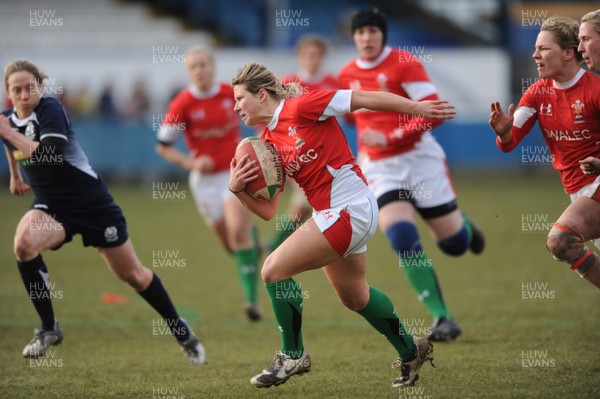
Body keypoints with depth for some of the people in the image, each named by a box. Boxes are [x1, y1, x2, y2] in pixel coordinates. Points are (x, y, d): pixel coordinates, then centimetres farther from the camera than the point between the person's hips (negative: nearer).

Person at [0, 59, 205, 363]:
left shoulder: (50, 109, -19)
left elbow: (51, 156, -34)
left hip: (92, 203, -4)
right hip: (51, 206, 4)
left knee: (132, 274, 6)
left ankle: (180, 330, 30)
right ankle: (48, 328, -15)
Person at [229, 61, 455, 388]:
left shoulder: (300, 107, -13)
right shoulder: (268, 143, 10)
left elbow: (362, 98, -11)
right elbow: (268, 211, 9)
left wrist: (415, 107, -12)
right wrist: (237, 189, -8)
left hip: (350, 209, -10)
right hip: (331, 213, 10)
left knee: (274, 269, -13)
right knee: (353, 296, 24)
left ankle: (292, 356, 4)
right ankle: (410, 351, 45)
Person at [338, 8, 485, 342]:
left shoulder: (404, 64, -11)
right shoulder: (348, 75, 6)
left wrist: (390, 138, -24)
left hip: (419, 158, -3)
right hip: (379, 169, 3)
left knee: (454, 244, 1)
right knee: (401, 236, -21)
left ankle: (464, 227, 43)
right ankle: (442, 317, -16)